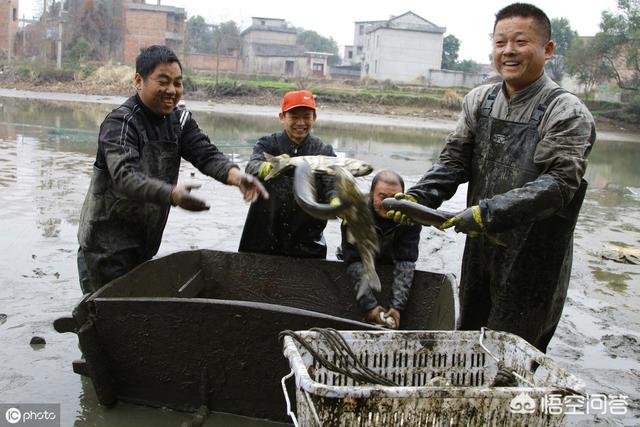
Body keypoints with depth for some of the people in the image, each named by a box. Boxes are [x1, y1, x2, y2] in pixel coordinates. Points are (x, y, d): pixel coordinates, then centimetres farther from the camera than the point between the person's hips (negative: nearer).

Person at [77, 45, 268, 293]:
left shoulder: (179, 120, 3)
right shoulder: (120, 123, -17)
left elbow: (206, 154, -10)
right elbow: (125, 176, -33)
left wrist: (235, 175, -33)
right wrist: (172, 195, -51)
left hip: (144, 244, 7)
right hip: (107, 247, -6)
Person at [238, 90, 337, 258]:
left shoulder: (324, 151, 2)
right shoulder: (268, 144, 0)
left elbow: (332, 185, -12)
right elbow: (251, 168, -19)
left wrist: (337, 203, -36)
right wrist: (271, 167, -43)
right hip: (264, 236, 0)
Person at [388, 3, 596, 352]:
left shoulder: (567, 113, -12)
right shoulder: (479, 101, 5)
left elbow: (559, 183, -21)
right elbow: (454, 159, 2)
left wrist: (490, 211, -30)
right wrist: (418, 197, -15)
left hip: (533, 258, -5)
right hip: (481, 248, 5)